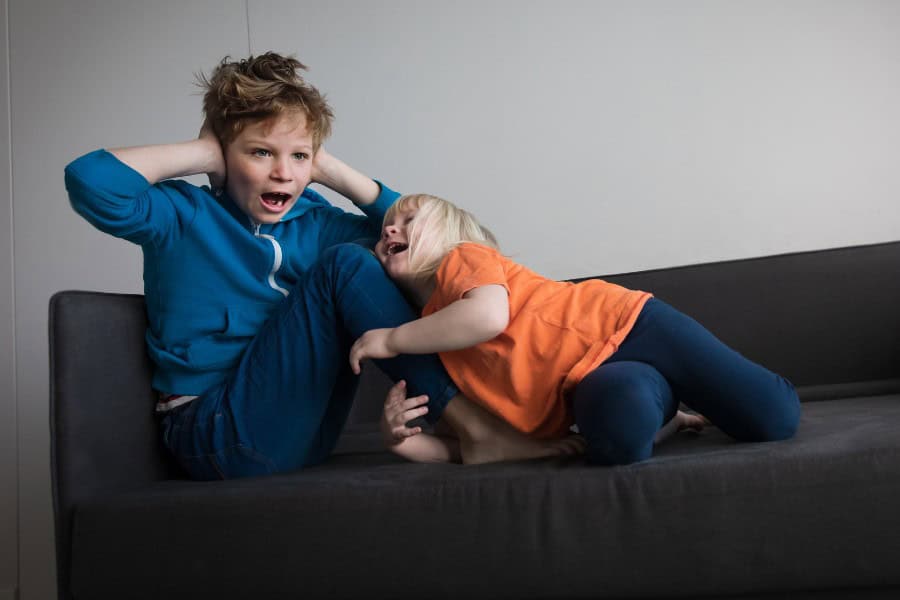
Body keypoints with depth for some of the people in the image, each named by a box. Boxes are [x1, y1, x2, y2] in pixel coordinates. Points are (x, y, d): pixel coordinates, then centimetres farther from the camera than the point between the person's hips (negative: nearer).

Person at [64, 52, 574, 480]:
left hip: (302, 435, 7)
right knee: (345, 265, -20)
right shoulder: (183, 215, -4)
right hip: (216, 435, -6)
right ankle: (478, 428, -22)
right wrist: (205, 153, -10)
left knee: (364, 250, -3)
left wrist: (332, 170, 3)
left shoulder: (311, 222, 11)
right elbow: (90, 179, -23)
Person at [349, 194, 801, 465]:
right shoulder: (429, 345, 17)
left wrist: (391, 339, -12)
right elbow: (461, 443, 14)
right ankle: (666, 416, 2)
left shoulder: (465, 256, 0)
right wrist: (406, 439, -7)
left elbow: (488, 316, -24)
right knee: (620, 434, -35)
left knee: (774, 418, -18)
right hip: (590, 382, 4)